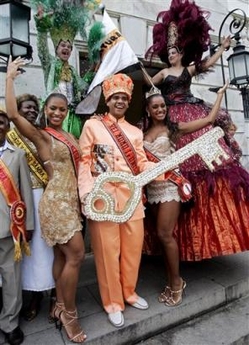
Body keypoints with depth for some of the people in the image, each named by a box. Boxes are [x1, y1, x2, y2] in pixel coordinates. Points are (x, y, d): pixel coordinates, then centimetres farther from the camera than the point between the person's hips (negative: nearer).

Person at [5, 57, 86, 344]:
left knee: (63, 255, 15)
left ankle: (60, 306, 31)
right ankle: (69, 313, 14)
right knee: (76, 255, -7)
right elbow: (13, 114, -20)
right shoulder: (40, 135, -6)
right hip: (56, 201, -7)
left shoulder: (70, 136, 14)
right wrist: (10, 77, -11)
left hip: (71, 201, 7)